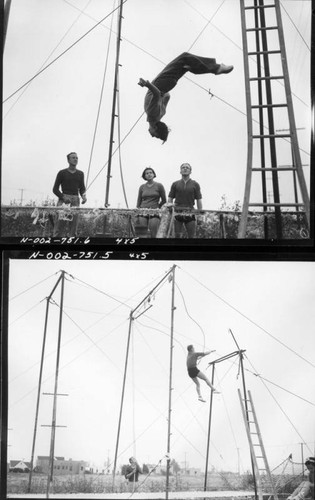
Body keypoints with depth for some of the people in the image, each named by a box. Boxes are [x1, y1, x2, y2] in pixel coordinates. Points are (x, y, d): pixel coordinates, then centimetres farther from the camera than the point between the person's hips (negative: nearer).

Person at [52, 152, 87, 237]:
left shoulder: (80, 174, 16)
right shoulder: (62, 173, 6)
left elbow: (82, 188, 22)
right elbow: (55, 189, 5)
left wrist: (83, 196, -1)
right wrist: (63, 197, -11)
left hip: (75, 200, 3)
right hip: (63, 199, -3)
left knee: (74, 223, -3)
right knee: (60, 223, -10)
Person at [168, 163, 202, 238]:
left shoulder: (195, 184, 11)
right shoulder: (175, 184, 13)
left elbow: (199, 200, 7)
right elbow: (170, 199, 10)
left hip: (190, 214, 0)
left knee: (192, 236, -2)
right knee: (176, 235, -5)